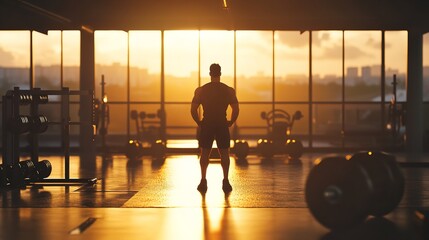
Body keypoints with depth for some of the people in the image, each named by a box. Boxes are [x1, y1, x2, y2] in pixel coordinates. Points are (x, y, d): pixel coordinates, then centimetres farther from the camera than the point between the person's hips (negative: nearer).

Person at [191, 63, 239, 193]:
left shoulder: (200, 90, -1)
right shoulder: (229, 90, -1)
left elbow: (193, 110, -5)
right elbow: (236, 109, -6)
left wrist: (199, 123, 7)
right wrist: (230, 122, 6)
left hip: (206, 125, 0)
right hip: (222, 125, 0)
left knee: (204, 153, 9)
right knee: (224, 153, 8)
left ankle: (203, 181, 6)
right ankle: (226, 182, 5)